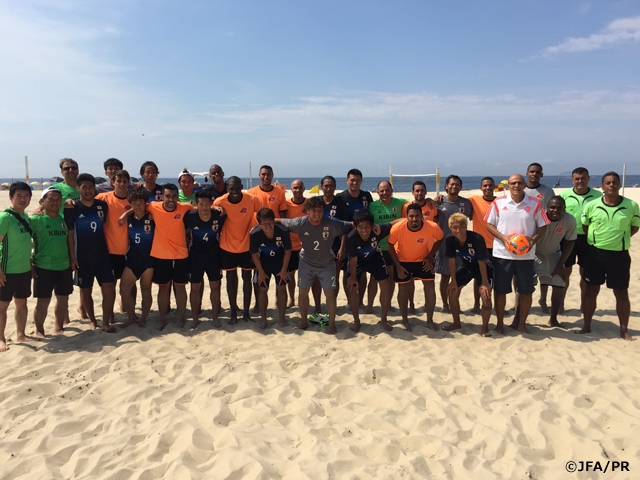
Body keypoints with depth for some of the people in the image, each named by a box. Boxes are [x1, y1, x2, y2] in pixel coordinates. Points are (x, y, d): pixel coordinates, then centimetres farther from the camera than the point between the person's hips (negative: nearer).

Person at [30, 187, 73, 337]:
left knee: (63, 299, 13)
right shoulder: (35, 220, -8)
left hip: (64, 267, 5)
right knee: (43, 301, 1)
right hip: (43, 268, -5)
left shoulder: (64, 219, 7)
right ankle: (39, 331, 17)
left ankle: (59, 327, 28)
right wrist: (29, 264, -11)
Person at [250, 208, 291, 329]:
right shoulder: (254, 234, -30)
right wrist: (261, 272, -10)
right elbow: (254, 254, -14)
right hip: (263, 262, 0)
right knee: (263, 289, 4)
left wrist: (283, 270, -11)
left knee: (282, 288, 2)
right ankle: (263, 319, 18)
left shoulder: (283, 231, -31)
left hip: (280, 261, 0)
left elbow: (287, 251, -15)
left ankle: (281, 318, 17)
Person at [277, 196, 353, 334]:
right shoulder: (300, 223, -21)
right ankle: (304, 321, 27)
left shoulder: (332, 224, -26)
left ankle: (332, 324, 17)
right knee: (302, 292, 7)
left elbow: (351, 226, -21)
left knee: (330, 293, 0)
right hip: (306, 263, 2)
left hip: (326, 264, -1)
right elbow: (281, 221, -7)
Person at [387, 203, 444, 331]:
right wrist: (398, 266, -13)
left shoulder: (432, 227, -30)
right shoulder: (397, 228, -32)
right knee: (403, 288, 4)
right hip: (403, 260, -1)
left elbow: (440, 239, -6)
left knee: (430, 287, -4)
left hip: (422, 260, 1)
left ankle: (430, 320, 13)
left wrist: (430, 256, -12)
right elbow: (391, 246, -13)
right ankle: (405, 320, 23)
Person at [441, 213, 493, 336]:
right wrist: (454, 281, -6)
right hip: (466, 266, 5)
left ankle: (485, 327, -1)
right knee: (452, 291, 0)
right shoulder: (449, 240, -22)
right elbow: (451, 260, -10)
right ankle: (457, 323, 18)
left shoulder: (477, 239, -35)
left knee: (486, 295, -20)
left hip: (484, 267, -5)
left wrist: (484, 282, -20)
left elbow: (481, 262, -26)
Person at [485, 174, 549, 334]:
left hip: (526, 255, 1)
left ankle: (521, 323, 25)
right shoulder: (498, 203, -1)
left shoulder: (535, 204, -1)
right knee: (500, 291, 7)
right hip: (502, 254, 0)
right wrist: (503, 237, -14)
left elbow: (542, 227, 5)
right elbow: (489, 225, 2)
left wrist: (533, 239, -14)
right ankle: (499, 323, 22)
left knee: (526, 291, 7)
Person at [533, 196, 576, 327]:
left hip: (553, 254, 4)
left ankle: (553, 319, 20)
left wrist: (560, 264, -8)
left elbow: (570, 242, -7)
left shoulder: (570, 220, -21)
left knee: (559, 285, 3)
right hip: (534, 253, -3)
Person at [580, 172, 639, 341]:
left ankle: (624, 330, 22)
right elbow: (584, 225, 9)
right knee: (591, 291, 7)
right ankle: (586, 326, 21)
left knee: (622, 293, 7)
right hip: (595, 253, 0)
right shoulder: (591, 205, -5)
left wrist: (620, 238, -1)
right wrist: (596, 239, 1)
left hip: (619, 254, 0)